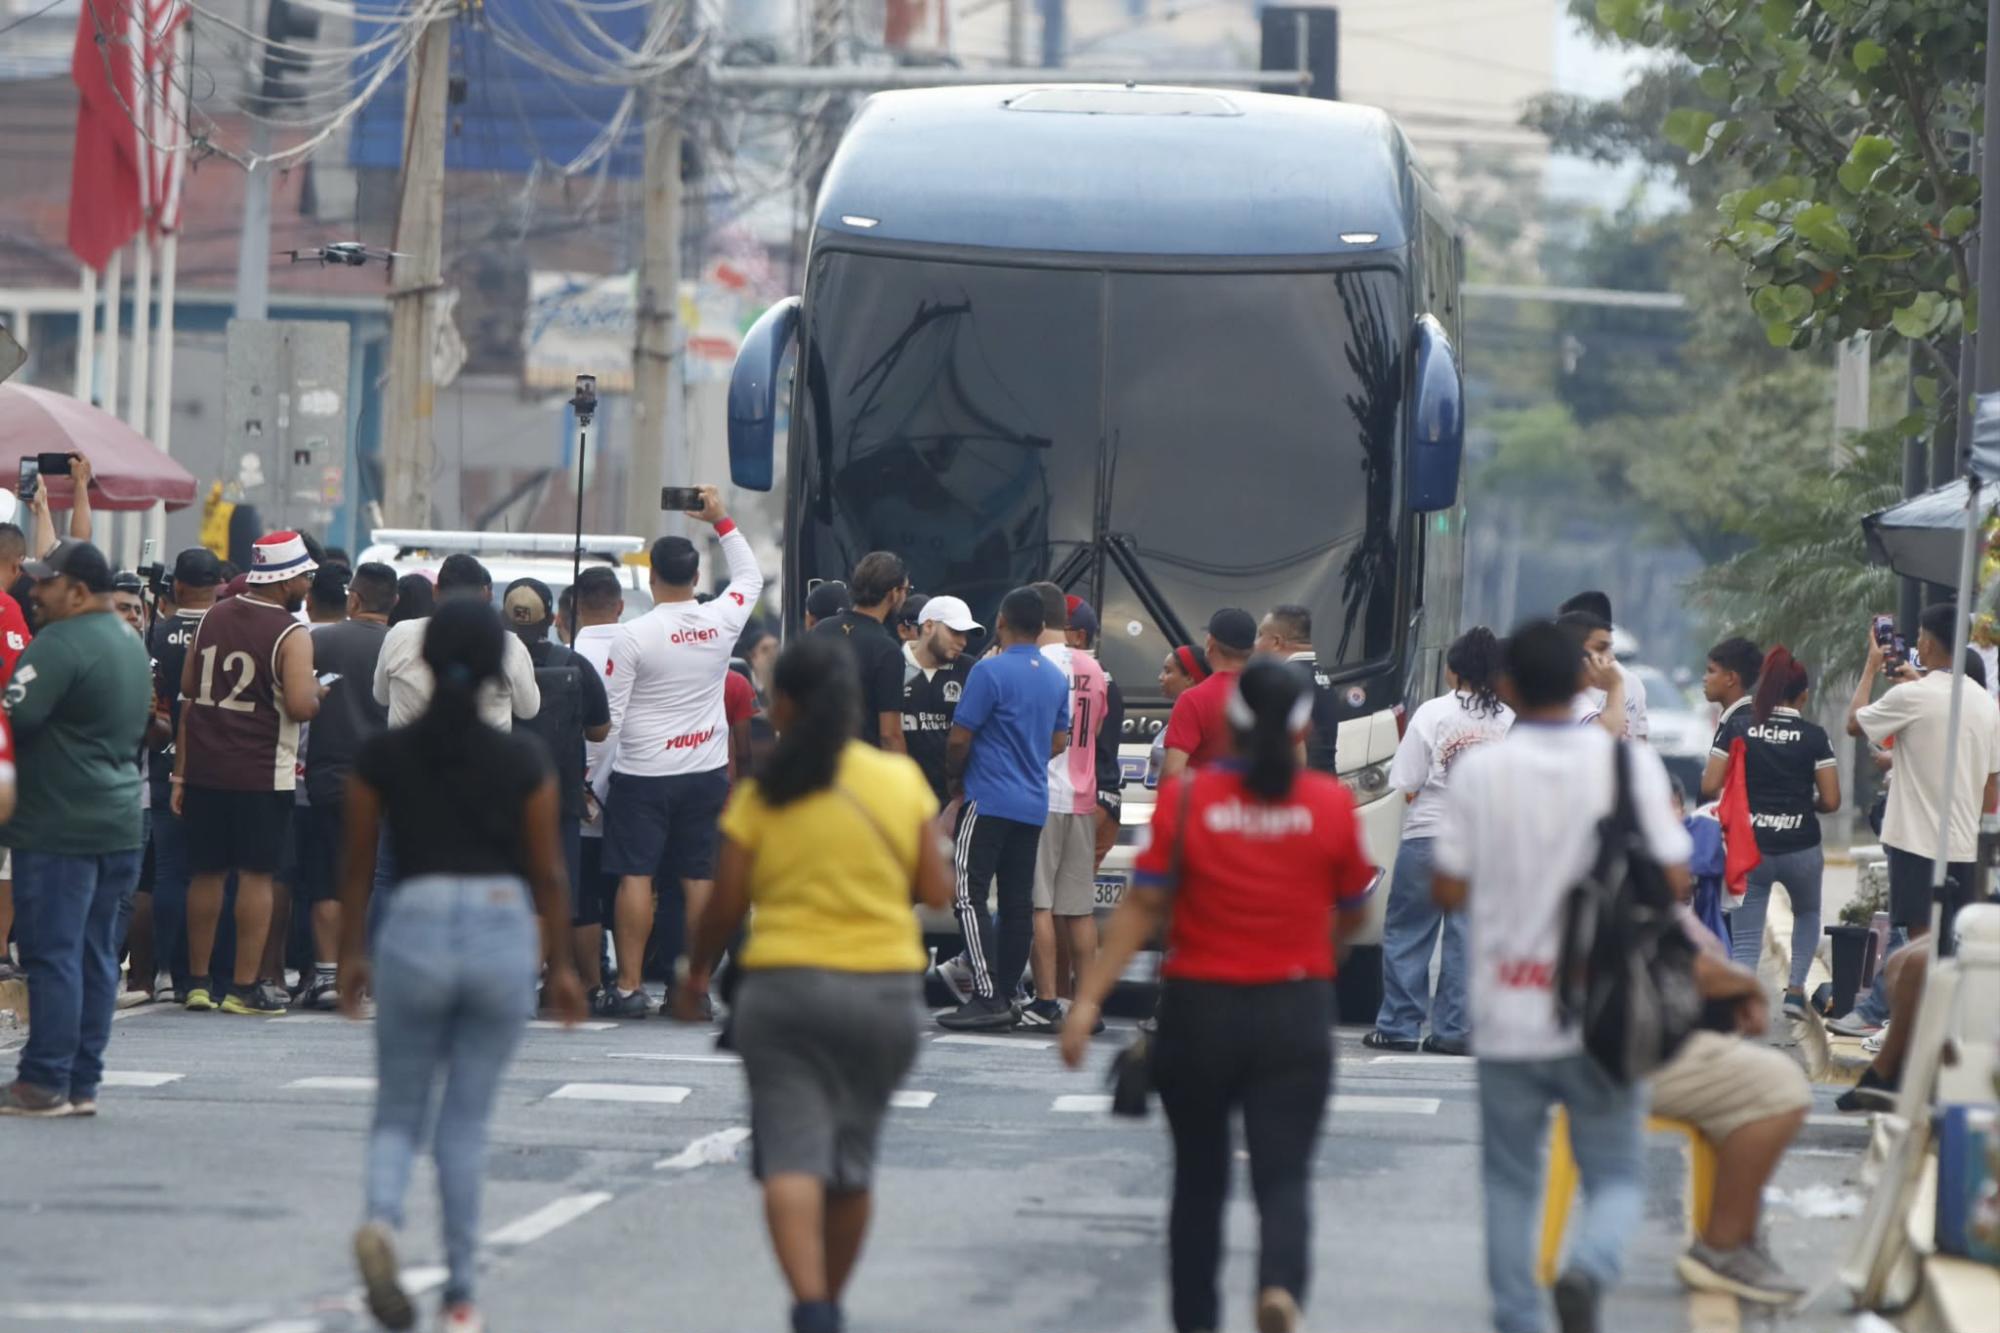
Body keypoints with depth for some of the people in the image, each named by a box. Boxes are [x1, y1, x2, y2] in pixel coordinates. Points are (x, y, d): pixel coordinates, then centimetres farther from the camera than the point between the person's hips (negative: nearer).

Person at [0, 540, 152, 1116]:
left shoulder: (60, 644, -16)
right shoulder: (130, 642, 15)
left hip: (61, 825, -9)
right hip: (120, 824, 9)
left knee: (53, 954, -5)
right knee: (97, 955, 10)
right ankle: (83, 1083, 12)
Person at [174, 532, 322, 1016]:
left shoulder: (213, 618, 9)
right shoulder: (291, 636, -11)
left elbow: (188, 695, 11)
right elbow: (300, 706, -22)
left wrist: (181, 773, 16)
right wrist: (318, 695, 2)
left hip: (205, 768, 6)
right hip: (261, 773, -6)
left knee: (206, 872, 12)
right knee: (256, 875, 0)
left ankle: (197, 982, 16)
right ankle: (245, 986, -1)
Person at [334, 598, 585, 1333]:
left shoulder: (382, 756, -1)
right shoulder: (524, 761, -3)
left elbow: (358, 863, 5)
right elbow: (548, 871, 2)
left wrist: (351, 952, 17)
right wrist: (561, 964, 12)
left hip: (414, 927, 0)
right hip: (504, 931, 0)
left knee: (397, 1113, 12)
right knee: (466, 1122, 8)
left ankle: (381, 1218, -18)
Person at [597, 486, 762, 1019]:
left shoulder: (633, 636, -12)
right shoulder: (721, 622, -2)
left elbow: (610, 715, -9)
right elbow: (751, 576, 21)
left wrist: (597, 778, 1)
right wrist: (721, 520, 25)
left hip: (642, 775, -3)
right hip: (706, 771, 4)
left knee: (635, 876, -2)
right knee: (698, 878, 6)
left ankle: (630, 986, -5)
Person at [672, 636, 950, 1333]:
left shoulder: (761, 796, -5)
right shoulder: (902, 780, 1)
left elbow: (726, 905, -3)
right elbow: (936, 890, 2)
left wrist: (696, 974, 14)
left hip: (785, 983, -3)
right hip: (886, 988, 3)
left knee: (793, 1158, -6)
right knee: (852, 1158, 16)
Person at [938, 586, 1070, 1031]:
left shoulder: (991, 671, -12)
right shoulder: (1056, 678, 11)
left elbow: (959, 739, -11)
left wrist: (956, 777, 7)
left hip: (989, 799, -7)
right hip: (1034, 804, 7)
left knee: (968, 894, -8)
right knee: (1018, 902, 8)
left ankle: (988, 997, -17)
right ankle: (1006, 996, 9)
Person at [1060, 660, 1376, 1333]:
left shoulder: (1186, 797, -7)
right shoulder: (1331, 804, -4)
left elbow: (1143, 906, -10)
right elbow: (1354, 916, 7)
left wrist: (1089, 999, -8)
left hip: (1199, 1007, 1)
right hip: (1297, 1012, -1)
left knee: (1199, 1177, 16)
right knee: (1284, 1176, -2)